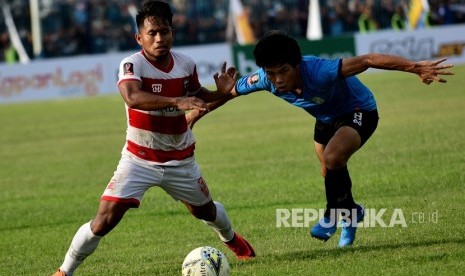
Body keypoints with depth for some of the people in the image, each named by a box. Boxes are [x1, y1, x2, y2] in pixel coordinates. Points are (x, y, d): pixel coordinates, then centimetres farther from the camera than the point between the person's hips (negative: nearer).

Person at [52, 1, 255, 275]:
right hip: (139, 159, -4)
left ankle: (231, 237, 58)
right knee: (105, 221, -15)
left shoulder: (186, 64, -7)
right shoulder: (132, 64, -22)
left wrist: (220, 93, -10)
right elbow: (133, 98, -44)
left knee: (206, 211, 24)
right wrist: (177, 101, -56)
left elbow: (196, 95, 12)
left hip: (180, 160, 4)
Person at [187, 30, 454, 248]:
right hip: (326, 118, 7)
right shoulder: (265, 79, -25)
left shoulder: (319, 71, -42)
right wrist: (198, 111, 6)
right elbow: (230, 91, -6)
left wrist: (415, 67, -54)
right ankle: (351, 212, 49)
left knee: (332, 158, -31)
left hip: (359, 112, -7)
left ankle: (334, 213, -6)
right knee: (330, 176, 17)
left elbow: (366, 60, -46)